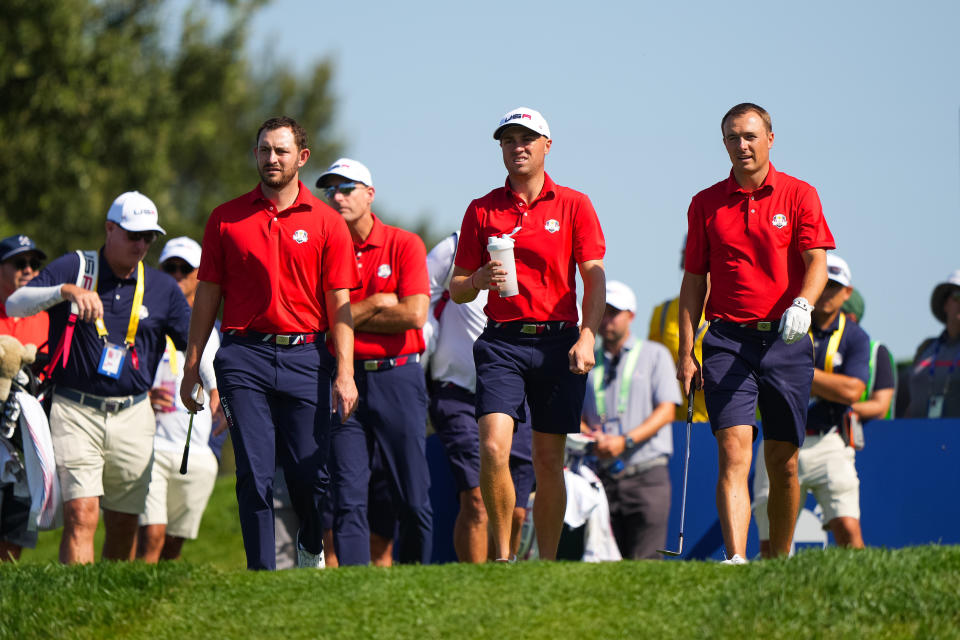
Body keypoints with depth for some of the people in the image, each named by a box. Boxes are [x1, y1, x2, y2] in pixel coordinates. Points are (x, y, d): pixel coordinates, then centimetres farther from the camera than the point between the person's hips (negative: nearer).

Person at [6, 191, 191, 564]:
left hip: (132, 417, 3)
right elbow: (16, 303, -10)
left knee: (124, 523, 6)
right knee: (81, 514, -16)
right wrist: (67, 291, -27)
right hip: (76, 411, -3)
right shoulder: (74, 268, 0)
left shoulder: (162, 288, 9)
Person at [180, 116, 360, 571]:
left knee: (311, 473, 1)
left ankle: (311, 547, 30)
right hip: (244, 356, 0)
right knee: (254, 474, -5)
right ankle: (262, 572, -1)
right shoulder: (226, 219, 9)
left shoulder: (327, 223, 6)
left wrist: (345, 374, -7)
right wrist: (191, 367, 6)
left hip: (305, 357, 0)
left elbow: (340, 304, 2)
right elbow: (208, 295, 11)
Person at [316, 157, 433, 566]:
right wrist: (374, 305, -5)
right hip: (344, 381, 1)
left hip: (398, 378, -1)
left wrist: (350, 317, -2)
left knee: (413, 500, 0)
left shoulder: (405, 245, 2)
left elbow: (414, 315, -9)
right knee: (348, 498, -5)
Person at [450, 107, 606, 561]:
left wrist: (587, 337, -13)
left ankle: (548, 563, 12)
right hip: (501, 341, 0)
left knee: (548, 460, 3)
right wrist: (479, 280, -12)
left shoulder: (573, 205, 7)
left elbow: (594, 278, 1)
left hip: (557, 343, 0)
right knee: (493, 447, -17)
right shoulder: (482, 210, 10)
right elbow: (457, 290, 12)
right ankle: (502, 555, -7)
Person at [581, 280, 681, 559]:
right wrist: (593, 439, -9)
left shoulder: (654, 354, 10)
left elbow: (666, 410, 0)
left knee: (644, 563, -13)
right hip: (603, 477, 3)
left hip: (646, 476, -3)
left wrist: (625, 441, -13)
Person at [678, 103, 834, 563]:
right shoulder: (706, 204, 10)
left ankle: (780, 562, 18)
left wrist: (802, 304, -27)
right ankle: (735, 561, -26)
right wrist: (686, 353, 6)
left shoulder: (799, 195, 4)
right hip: (727, 339, 0)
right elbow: (693, 281, 12)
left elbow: (817, 262, -6)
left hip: (785, 341, 0)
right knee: (734, 449, -15)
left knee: (783, 459, 4)